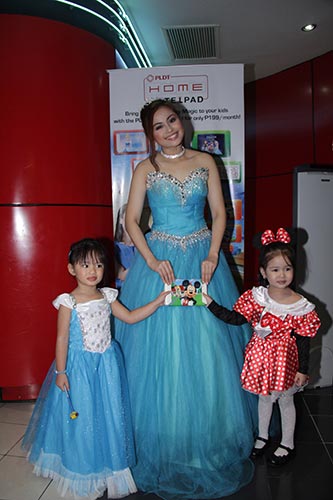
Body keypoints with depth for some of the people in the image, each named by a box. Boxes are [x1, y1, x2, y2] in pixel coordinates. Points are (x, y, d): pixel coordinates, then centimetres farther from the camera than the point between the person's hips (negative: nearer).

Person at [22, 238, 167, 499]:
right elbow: (62, 338, -11)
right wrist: (60, 372, -11)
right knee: (81, 416, 9)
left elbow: (130, 317, 6)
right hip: (79, 365, -4)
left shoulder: (107, 296, 1)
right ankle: (84, 470, 34)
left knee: (109, 412, 12)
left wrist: (158, 301, -1)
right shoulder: (68, 302, -13)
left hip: (107, 363, 4)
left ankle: (109, 465, 34)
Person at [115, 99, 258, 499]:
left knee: (209, 347, 5)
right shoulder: (145, 169, 3)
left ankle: (211, 439, 28)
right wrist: (152, 261, -14)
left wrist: (212, 256, -9)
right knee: (160, 349, 2)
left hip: (202, 258, 2)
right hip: (160, 259, -1)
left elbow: (219, 213, 5)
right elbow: (131, 219, -2)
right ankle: (166, 443, 24)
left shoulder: (205, 161, 7)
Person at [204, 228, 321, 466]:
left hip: (284, 358, -2)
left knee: (285, 400, 16)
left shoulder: (301, 306, -17)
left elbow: (303, 340, -11)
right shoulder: (255, 296, -12)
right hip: (261, 355, 3)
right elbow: (236, 319, -9)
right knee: (264, 397, 22)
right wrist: (210, 303, -17)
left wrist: (302, 369, -8)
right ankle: (263, 437, 44)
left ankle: (288, 445, 38)